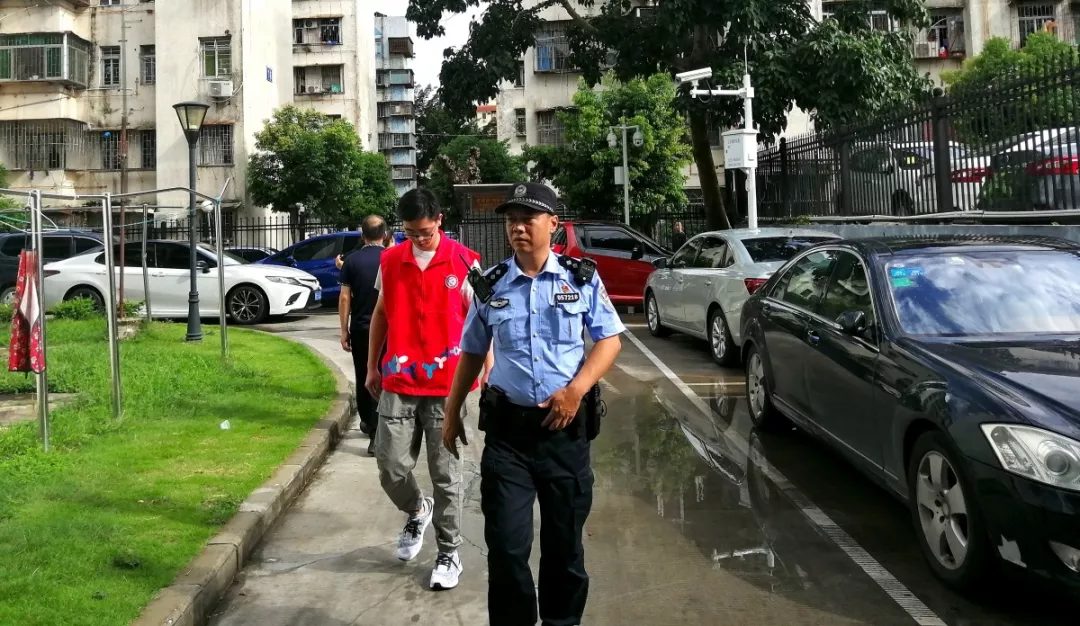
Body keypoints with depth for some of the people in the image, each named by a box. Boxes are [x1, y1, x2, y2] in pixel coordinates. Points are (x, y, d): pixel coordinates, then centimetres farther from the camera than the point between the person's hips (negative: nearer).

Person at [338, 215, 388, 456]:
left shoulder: (352, 261, -2)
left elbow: (344, 298, -3)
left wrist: (344, 330, 3)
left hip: (360, 329, 1)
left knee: (363, 378, 17)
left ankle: (368, 423, 33)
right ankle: (376, 434, -9)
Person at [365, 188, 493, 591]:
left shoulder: (465, 262, -4)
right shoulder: (390, 260, 6)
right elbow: (381, 313, 15)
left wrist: (488, 374, -6)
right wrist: (372, 368, 16)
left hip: (445, 383, -3)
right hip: (398, 382, 3)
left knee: (445, 473, 4)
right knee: (390, 468, 5)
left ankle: (449, 554, 19)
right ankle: (418, 512, 37)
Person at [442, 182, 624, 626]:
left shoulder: (582, 279, 1)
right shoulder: (490, 286, 4)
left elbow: (610, 339, 1)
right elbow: (472, 354, 13)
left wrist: (576, 390, -14)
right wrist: (452, 414, 13)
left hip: (566, 425, 0)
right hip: (507, 427, 0)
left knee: (565, 542, 13)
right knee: (506, 547, -1)